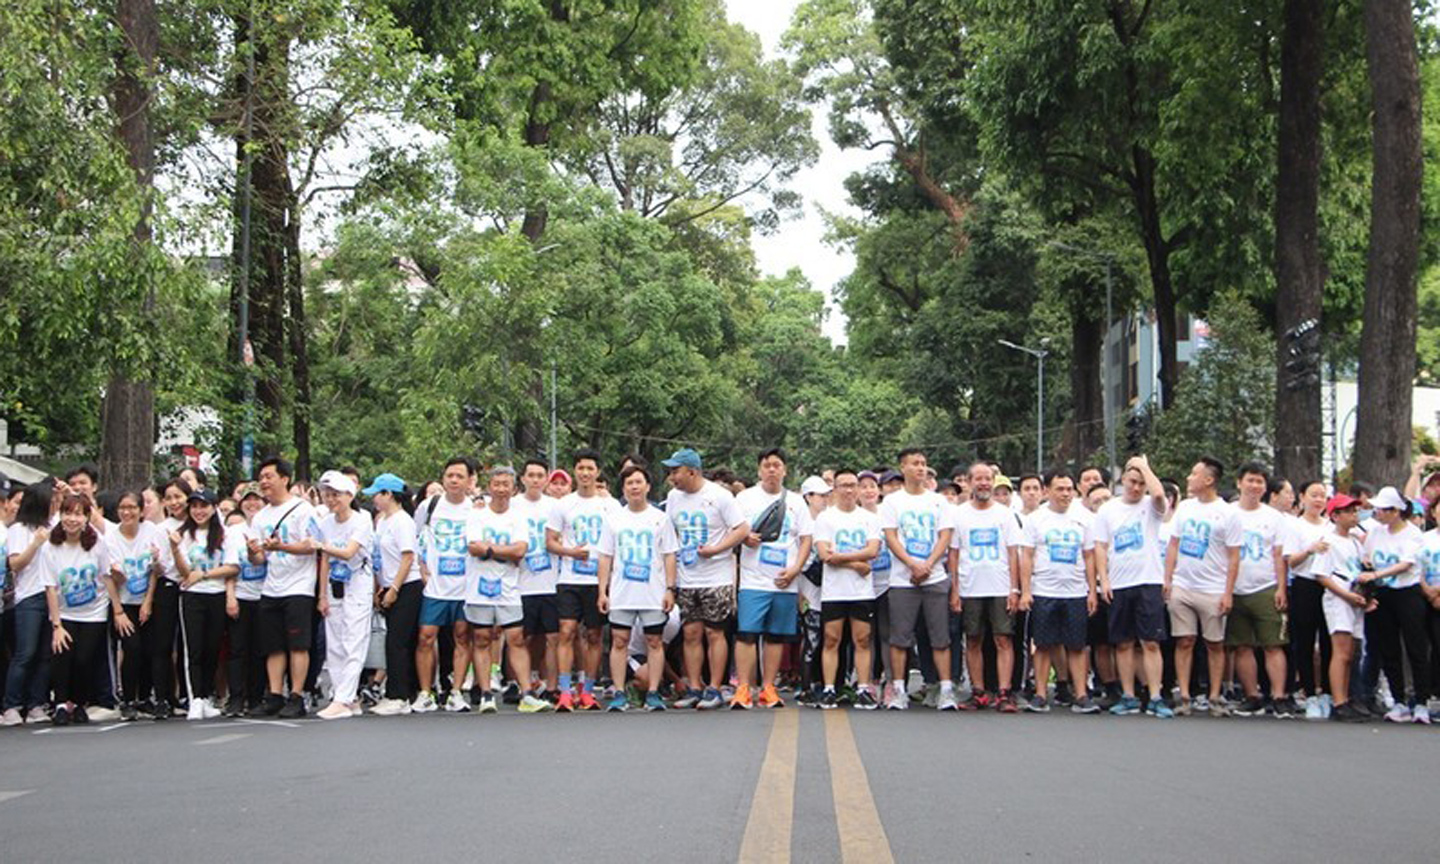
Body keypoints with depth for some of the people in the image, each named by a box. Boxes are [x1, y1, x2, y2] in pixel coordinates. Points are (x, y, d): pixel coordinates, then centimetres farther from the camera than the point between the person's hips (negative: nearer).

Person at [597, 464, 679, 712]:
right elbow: (606, 558, 9)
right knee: (619, 641, 1)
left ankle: (653, 693, 8)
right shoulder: (614, 519, 8)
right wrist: (602, 591, 3)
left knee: (655, 642, 2)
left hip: (653, 594, -1)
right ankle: (619, 694, 6)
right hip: (621, 594, 1)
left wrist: (670, 589, -3)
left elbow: (669, 556, 4)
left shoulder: (660, 518, 5)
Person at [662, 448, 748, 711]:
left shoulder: (719, 495, -8)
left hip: (716, 578, -5)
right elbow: (668, 534, 18)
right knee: (691, 633, 5)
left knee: (714, 632, -2)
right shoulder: (673, 497, 10)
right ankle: (694, 689, 12)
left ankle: (714, 690, 4)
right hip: (686, 579, 5)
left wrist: (716, 549, -20)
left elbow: (743, 529, -10)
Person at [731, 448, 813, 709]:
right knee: (746, 634, -10)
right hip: (753, 580, -3)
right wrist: (745, 538, -18)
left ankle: (768, 688, 11)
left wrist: (794, 569, -4)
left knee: (777, 637, 5)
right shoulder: (745, 497, 7)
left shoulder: (796, 502, 13)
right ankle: (742, 690, -8)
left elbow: (807, 539, 11)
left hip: (786, 582, 3)